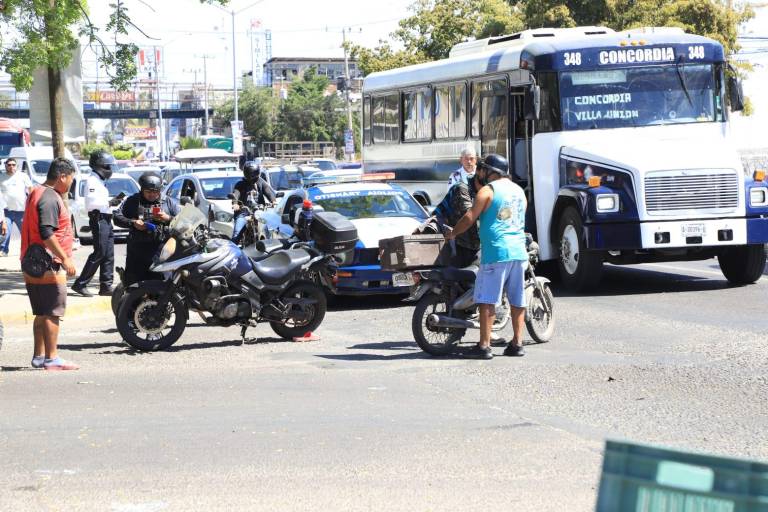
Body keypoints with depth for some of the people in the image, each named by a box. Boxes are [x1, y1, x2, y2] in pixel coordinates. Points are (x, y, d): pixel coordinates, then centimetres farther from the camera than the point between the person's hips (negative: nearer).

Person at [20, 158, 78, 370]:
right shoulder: (50, 198, -16)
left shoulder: (36, 193, 17)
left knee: (42, 313, 14)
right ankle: (51, 358, -8)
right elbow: (46, 233, -24)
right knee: (52, 313, -8)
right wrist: (65, 258, -22)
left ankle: (39, 356, 18)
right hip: (48, 266, -10)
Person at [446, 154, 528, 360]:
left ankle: (484, 345, -9)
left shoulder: (488, 191, -4)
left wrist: (452, 234, 7)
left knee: (488, 300, -5)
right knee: (517, 300, 10)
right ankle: (517, 343, 10)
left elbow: (470, 218, -6)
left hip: (496, 252, -7)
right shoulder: (519, 191, 17)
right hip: (519, 251, 7)